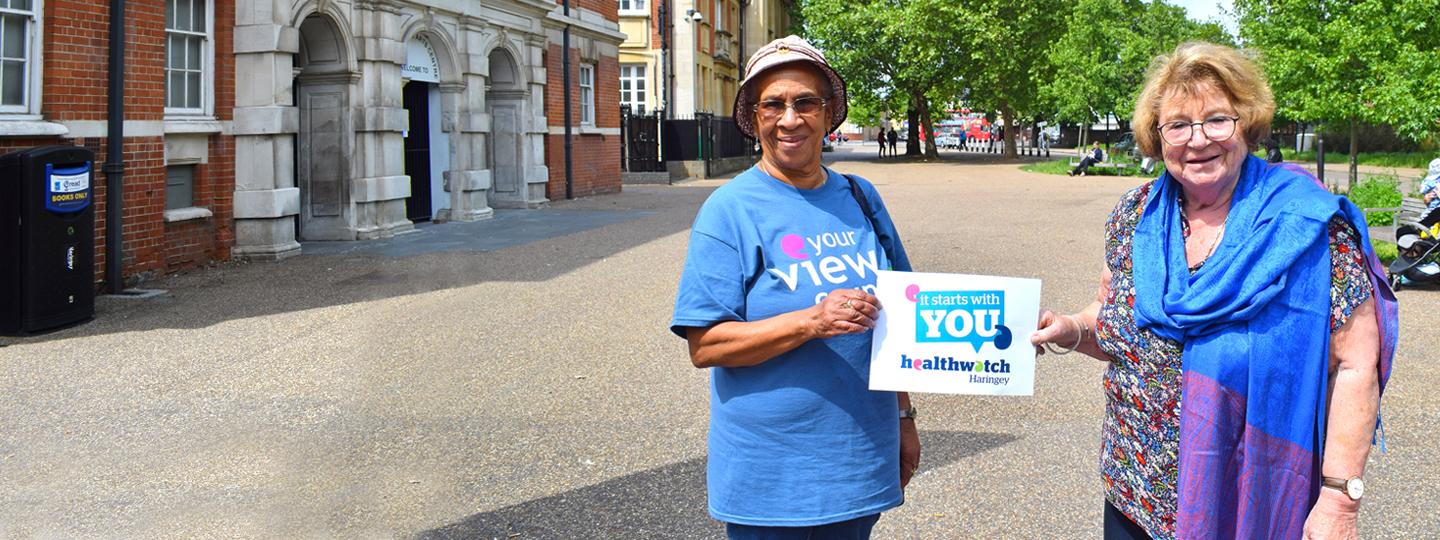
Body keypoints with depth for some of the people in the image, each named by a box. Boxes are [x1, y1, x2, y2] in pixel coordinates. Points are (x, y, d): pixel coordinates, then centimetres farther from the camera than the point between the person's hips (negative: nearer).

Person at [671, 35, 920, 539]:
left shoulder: (860, 198, 7)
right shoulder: (731, 209, -9)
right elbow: (704, 346, -14)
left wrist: (904, 418, 15)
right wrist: (811, 321, -24)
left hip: (859, 461, 5)